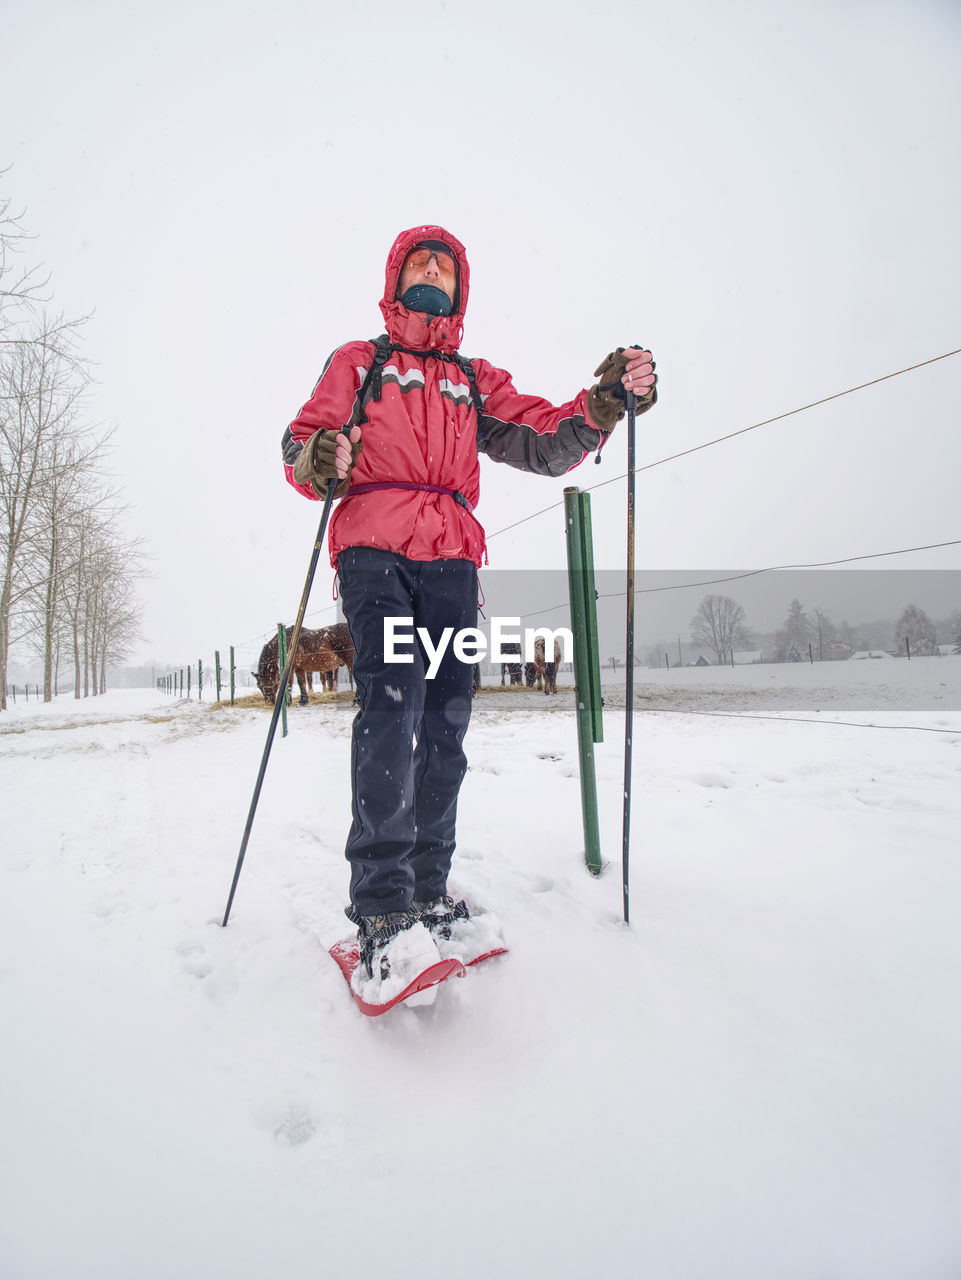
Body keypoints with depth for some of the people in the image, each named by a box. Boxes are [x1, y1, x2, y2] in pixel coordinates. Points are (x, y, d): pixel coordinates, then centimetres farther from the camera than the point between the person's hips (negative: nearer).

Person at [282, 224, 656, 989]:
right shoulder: (357, 362, 22)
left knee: (446, 721, -2)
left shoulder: (477, 381, 27)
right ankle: (382, 907, -21)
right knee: (393, 697, -23)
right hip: (374, 547, -3)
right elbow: (301, 445, 10)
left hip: (451, 558, 3)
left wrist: (604, 404, -4)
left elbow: (547, 444, 15)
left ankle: (428, 891, 8)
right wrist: (320, 461, -15)